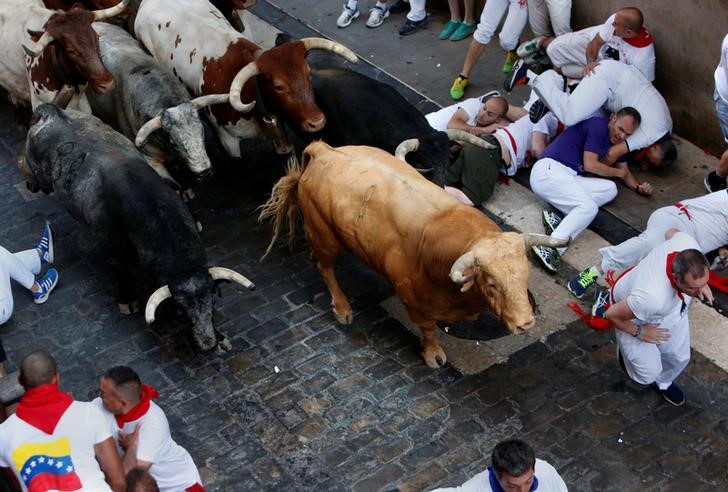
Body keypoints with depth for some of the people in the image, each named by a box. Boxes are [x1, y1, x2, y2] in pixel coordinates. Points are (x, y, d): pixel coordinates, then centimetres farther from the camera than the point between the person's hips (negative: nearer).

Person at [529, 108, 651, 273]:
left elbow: (624, 169, 28)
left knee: (610, 188, -6)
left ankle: (559, 217, -20)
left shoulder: (616, 141, 21)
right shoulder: (599, 125, -6)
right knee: (589, 207, -25)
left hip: (568, 177, 9)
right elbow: (590, 164, -12)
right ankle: (552, 247, -39)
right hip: (549, 169, -9)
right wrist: (618, 172, 4)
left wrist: (638, 187, 7)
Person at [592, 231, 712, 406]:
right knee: (649, 372, -4)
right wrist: (639, 332, -16)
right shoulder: (651, 298, -51)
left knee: (680, 357, 16)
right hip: (634, 318, -5)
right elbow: (612, 314, -31)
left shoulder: (688, 244, -38)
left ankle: (663, 382, 52)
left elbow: (672, 232, -9)